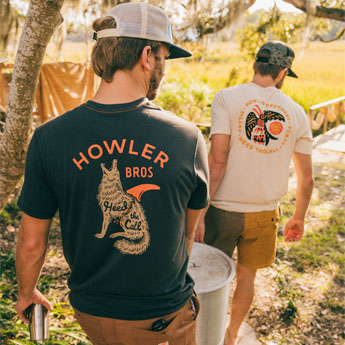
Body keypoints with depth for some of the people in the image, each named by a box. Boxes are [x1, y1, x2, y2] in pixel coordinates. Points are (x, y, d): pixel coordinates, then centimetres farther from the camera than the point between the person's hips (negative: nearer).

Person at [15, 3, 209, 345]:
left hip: (93, 315, 2)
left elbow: (31, 242, -6)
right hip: (167, 313, -1)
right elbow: (189, 230, -2)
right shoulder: (187, 138, -18)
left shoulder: (48, 138, -17)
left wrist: (26, 293, 14)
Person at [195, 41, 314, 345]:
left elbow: (217, 160, -18)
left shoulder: (227, 98, -9)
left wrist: (199, 214, -14)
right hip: (265, 214, 3)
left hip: (224, 209, -3)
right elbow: (307, 178, 7)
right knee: (246, 277, 21)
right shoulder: (296, 112, 2)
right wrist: (299, 217, 21)